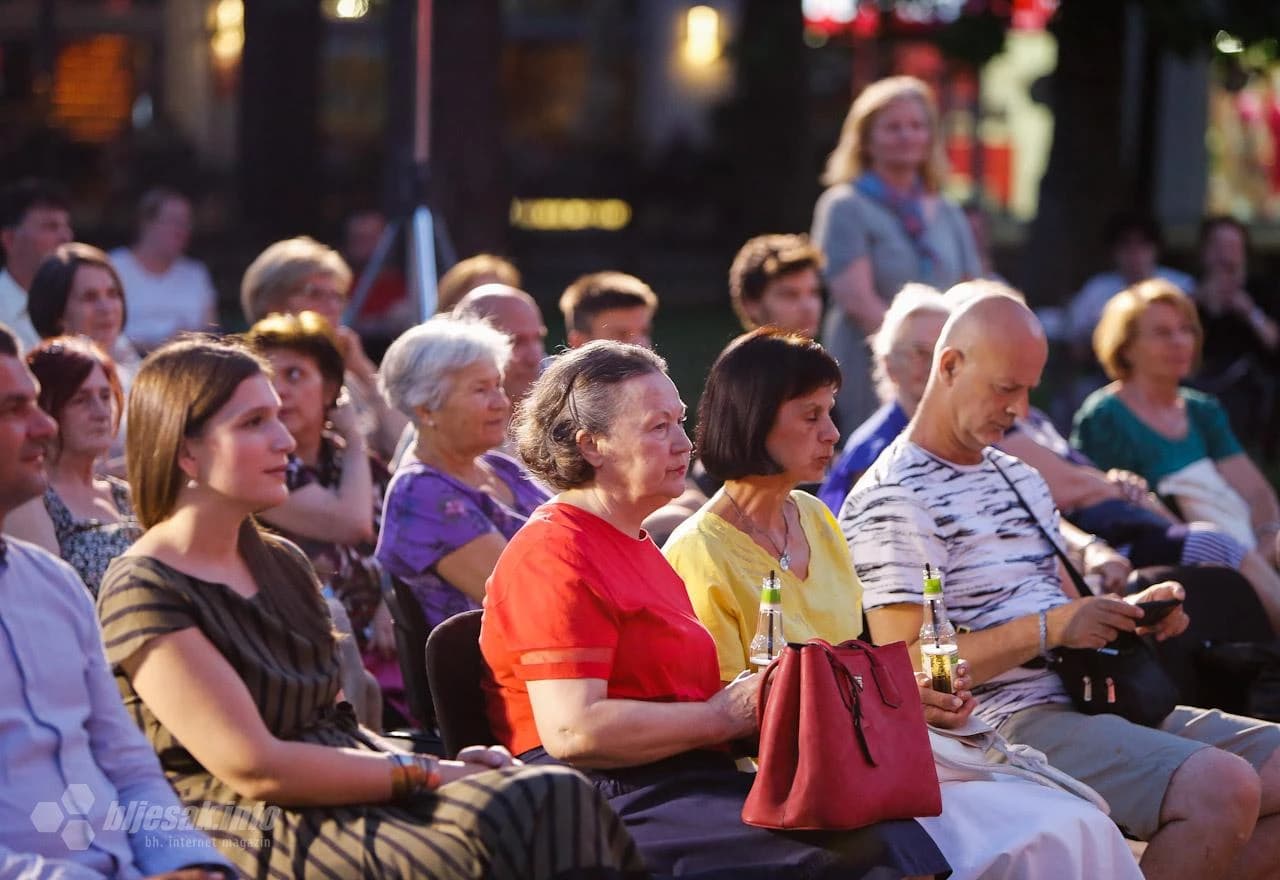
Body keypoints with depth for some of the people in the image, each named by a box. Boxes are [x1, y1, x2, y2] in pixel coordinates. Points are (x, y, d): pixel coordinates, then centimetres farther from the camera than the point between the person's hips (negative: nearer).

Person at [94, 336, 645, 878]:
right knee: (508, 833, -30)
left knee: (558, 799, -19)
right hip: (255, 833, -8)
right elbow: (253, 767, -14)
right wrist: (425, 774, -11)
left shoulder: (282, 564, 18)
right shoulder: (143, 592, -8)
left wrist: (441, 764, 1)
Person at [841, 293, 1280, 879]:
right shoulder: (892, 500, -7)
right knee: (1222, 786, -30)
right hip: (1010, 720, -9)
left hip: (1092, 699, 9)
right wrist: (1050, 628, -19)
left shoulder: (1020, 479, 24)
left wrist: (1130, 614, 4)